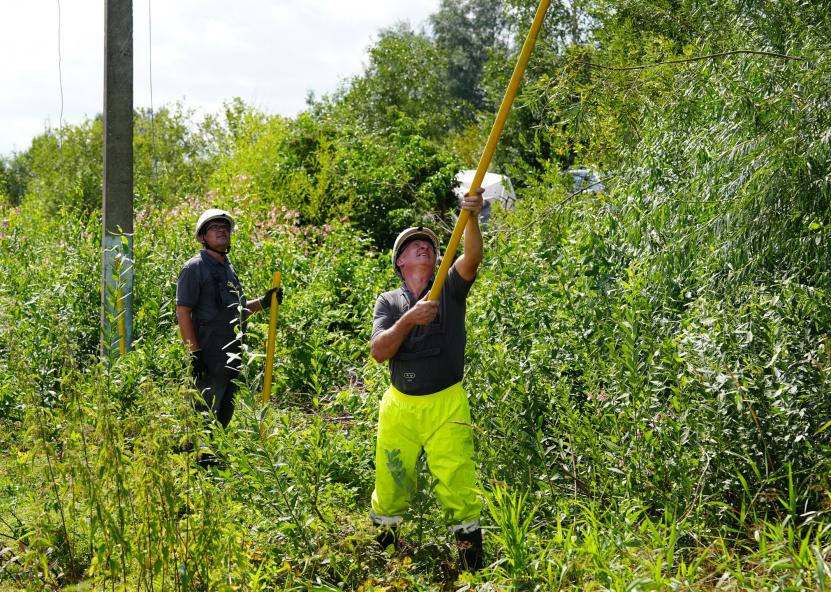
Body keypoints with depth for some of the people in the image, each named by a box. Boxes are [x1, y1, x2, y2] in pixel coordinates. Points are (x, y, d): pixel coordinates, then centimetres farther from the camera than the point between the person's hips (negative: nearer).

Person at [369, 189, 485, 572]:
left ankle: (472, 565, 6)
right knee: (390, 485, 10)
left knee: (459, 488, -6)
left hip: (446, 406, -1)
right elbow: (378, 351, -7)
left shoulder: (450, 289, 4)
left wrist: (472, 217, -33)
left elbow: (472, 257, -16)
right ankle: (382, 552, 30)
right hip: (399, 406, 2)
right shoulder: (389, 302, 6)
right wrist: (410, 319, -21)